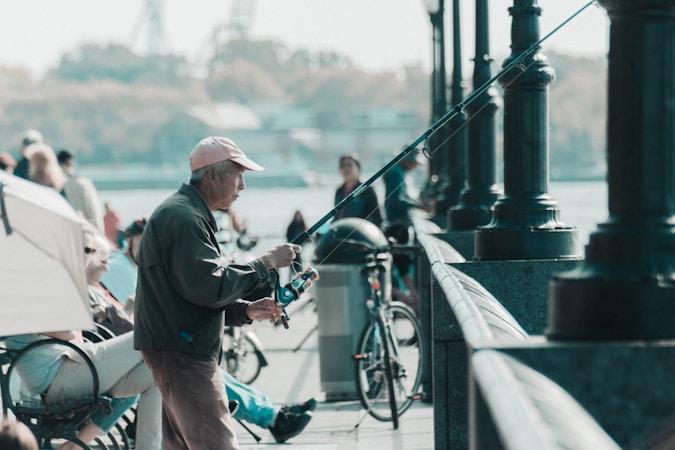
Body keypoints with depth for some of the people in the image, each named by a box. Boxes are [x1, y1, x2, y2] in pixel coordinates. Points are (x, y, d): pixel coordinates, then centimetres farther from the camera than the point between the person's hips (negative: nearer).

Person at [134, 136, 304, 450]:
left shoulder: (184, 213, 20)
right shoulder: (184, 217, -15)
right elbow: (210, 287, -23)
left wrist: (247, 310, 9)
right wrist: (266, 263, -13)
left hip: (181, 350, 11)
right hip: (181, 351, -11)